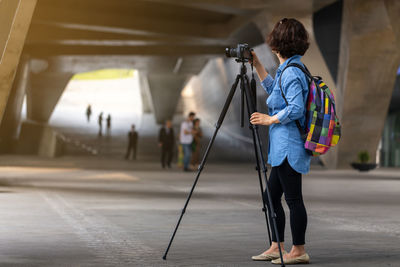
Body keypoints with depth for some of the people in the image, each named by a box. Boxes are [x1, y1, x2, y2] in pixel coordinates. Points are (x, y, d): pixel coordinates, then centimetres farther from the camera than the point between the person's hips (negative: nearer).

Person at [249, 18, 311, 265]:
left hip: (289, 147, -10)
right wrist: (257, 66, 29)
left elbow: (296, 109, -24)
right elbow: (274, 90, 33)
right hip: (283, 147, 10)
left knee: (293, 199, -4)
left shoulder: (292, 72, -16)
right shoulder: (289, 70, 15)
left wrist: (269, 119, -13)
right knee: (272, 196, 14)